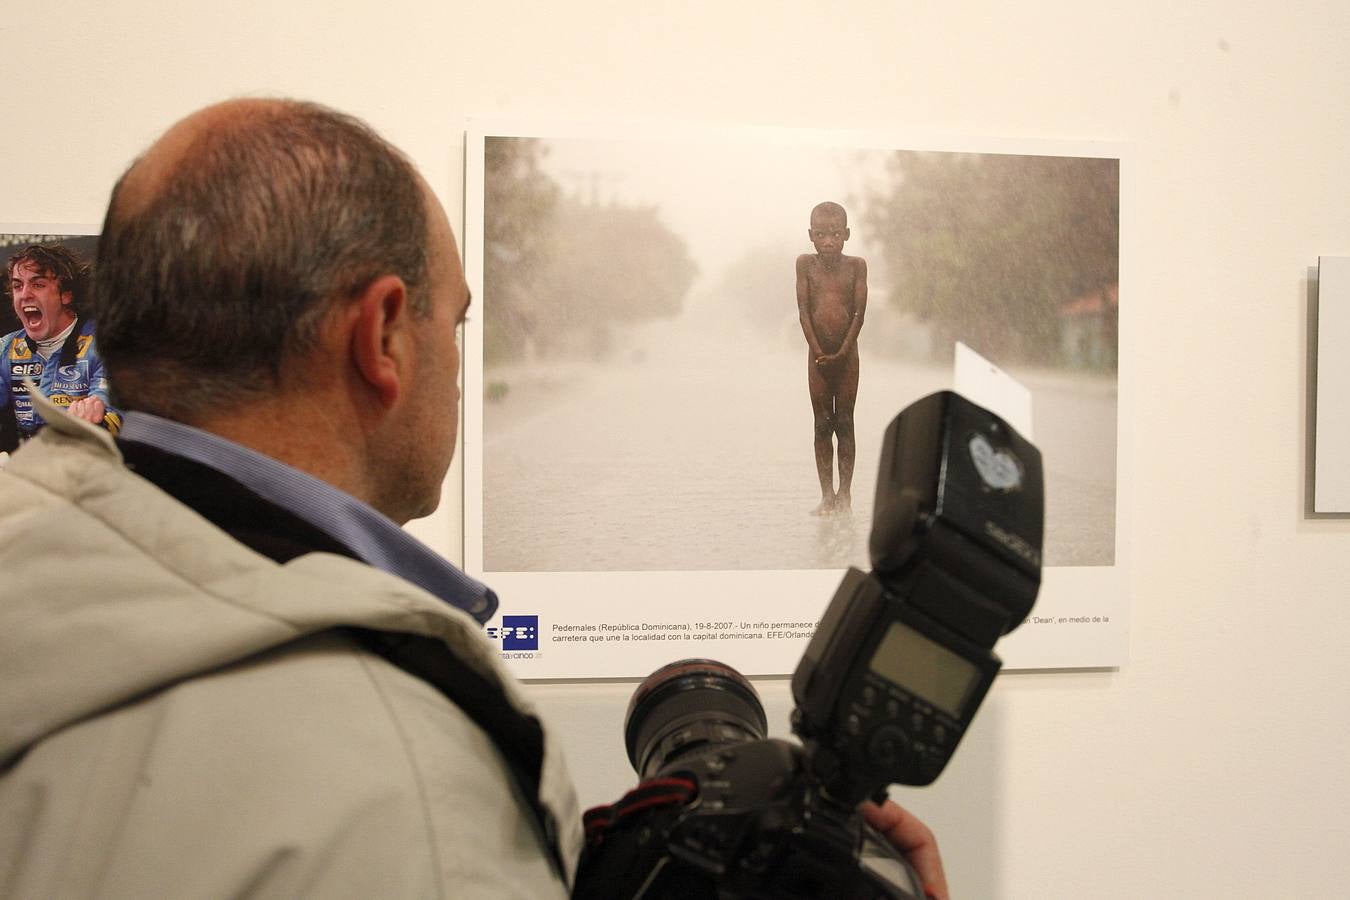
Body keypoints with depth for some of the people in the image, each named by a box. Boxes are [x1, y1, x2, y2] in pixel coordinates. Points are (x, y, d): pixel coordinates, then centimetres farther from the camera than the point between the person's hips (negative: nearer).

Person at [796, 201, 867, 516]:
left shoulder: (856, 265, -5)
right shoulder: (805, 263, -3)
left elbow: (859, 312, -7)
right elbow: (803, 309, -5)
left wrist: (841, 353, -13)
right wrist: (819, 351, -12)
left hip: (846, 354, -1)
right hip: (817, 355, 1)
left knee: (844, 423, 2)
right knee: (822, 424, 4)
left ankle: (844, 494, 7)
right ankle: (827, 496, 8)